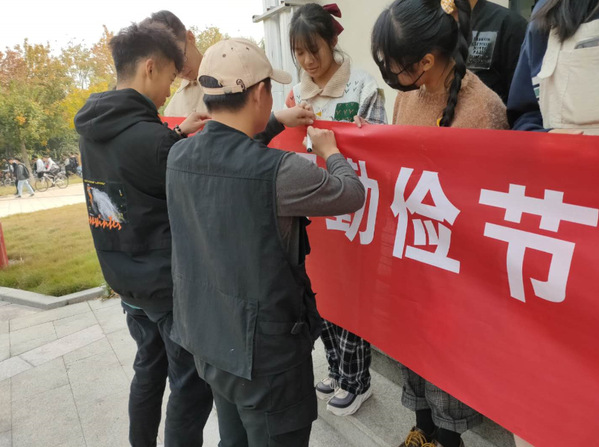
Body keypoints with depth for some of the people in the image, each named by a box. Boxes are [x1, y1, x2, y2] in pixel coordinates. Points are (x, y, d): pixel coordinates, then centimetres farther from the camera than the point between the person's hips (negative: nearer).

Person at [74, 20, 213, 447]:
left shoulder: (94, 130, 3)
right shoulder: (146, 135, -24)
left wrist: (179, 135, 10)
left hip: (127, 279, 9)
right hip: (171, 285, -9)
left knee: (149, 368, 25)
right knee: (192, 386, 7)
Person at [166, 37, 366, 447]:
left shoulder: (179, 156, -6)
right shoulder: (278, 172, -27)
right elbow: (353, 195, -9)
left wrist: (275, 123, 20)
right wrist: (330, 152, 8)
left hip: (205, 339, 7)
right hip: (266, 351, -6)